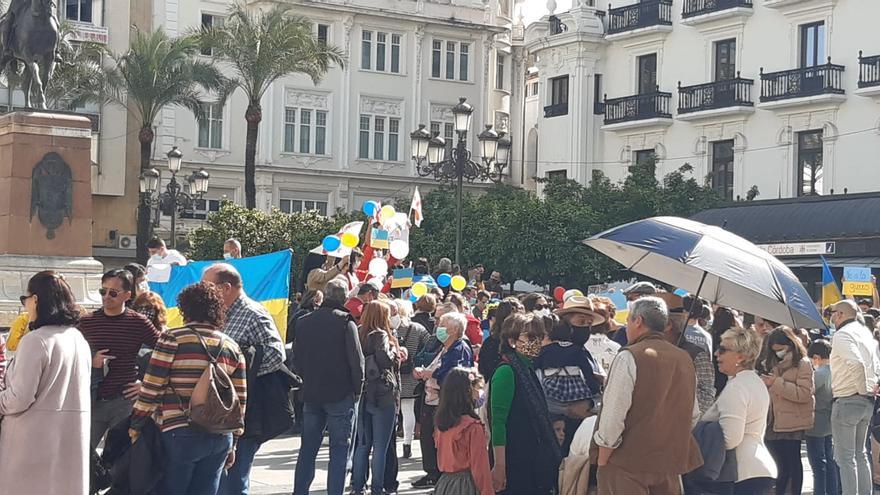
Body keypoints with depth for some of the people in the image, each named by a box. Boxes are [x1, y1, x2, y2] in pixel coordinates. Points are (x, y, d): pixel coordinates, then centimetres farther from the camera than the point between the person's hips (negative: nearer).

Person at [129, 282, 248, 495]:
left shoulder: (173, 339, -4)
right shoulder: (232, 347, 11)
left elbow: (151, 387, -7)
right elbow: (240, 399, 11)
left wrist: (136, 426, 4)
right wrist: (233, 443, 18)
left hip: (180, 435, -5)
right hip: (221, 438, 5)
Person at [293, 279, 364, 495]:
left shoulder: (304, 322, 5)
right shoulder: (345, 322, -10)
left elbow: (297, 360, 10)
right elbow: (356, 359, -12)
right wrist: (358, 388, -1)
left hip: (311, 395, 5)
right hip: (341, 395, -5)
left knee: (308, 448, 13)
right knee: (339, 450, 1)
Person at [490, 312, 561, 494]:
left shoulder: (529, 371, 13)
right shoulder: (506, 372, -13)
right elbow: (498, 423, -17)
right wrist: (499, 466, -22)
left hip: (536, 463, 8)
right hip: (515, 464, -8)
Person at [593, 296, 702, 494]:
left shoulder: (630, 357, -13)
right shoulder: (685, 359, 8)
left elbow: (612, 418, -16)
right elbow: (693, 415, 13)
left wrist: (602, 463, -8)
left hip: (630, 464, -6)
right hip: (671, 463, 7)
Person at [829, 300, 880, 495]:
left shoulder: (841, 335, -15)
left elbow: (856, 363, -30)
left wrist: (863, 389, -18)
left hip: (847, 400, -9)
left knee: (845, 457, -4)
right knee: (859, 453, 18)